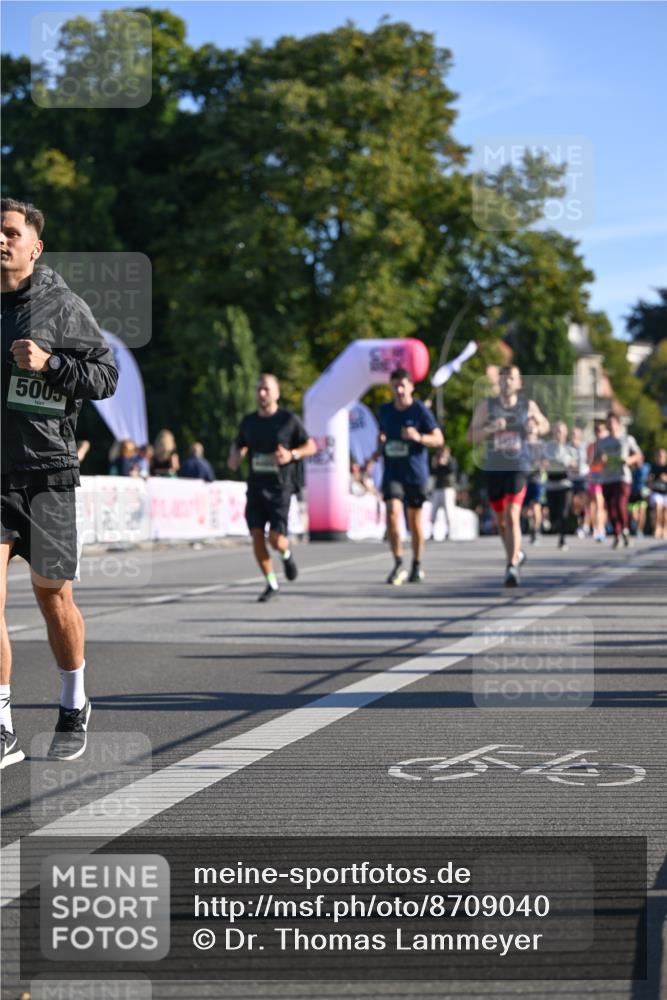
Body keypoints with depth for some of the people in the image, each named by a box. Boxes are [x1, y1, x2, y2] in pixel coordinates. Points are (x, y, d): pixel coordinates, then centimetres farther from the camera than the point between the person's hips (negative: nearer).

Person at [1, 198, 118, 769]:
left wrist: (49, 364, -17)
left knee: (53, 595, 8)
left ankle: (74, 706, 31)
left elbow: (106, 375, -3)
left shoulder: (63, 306, -1)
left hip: (46, 471, -2)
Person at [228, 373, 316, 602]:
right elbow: (239, 445, 24)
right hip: (255, 486, 4)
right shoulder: (248, 421, 9)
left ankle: (287, 555, 27)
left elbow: (311, 446, 3)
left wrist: (292, 454, -16)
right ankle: (271, 584, 9)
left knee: (275, 538, -11)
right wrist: (234, 457, 0)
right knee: (257, 535, -5)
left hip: (280, 487, -4)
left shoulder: (289, 420, -3)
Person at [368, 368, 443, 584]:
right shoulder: (385, 410, 7)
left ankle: (417, 566, 22)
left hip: (416, 474, -2)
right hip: (392, 473, 2)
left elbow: (439, 439, -4)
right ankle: (398, 565, -13)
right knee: (392, 512, -17)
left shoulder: (420, 410, -5)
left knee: (415, 519, 6)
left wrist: (418, 437, -22)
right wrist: (374, 456, 7)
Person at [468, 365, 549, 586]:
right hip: (493, 468, 2)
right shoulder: (486, 405, 0)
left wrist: (537, 429, -4)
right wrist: (490, 428, -21)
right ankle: (516, 553, 42)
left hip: (518, 468, -2)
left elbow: (545, 424, 20)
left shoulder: (528, 406, 2)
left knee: (512, 516, -19)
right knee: (501, 519, 16)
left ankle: (512, 568, -21)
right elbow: (471, 437, -3)